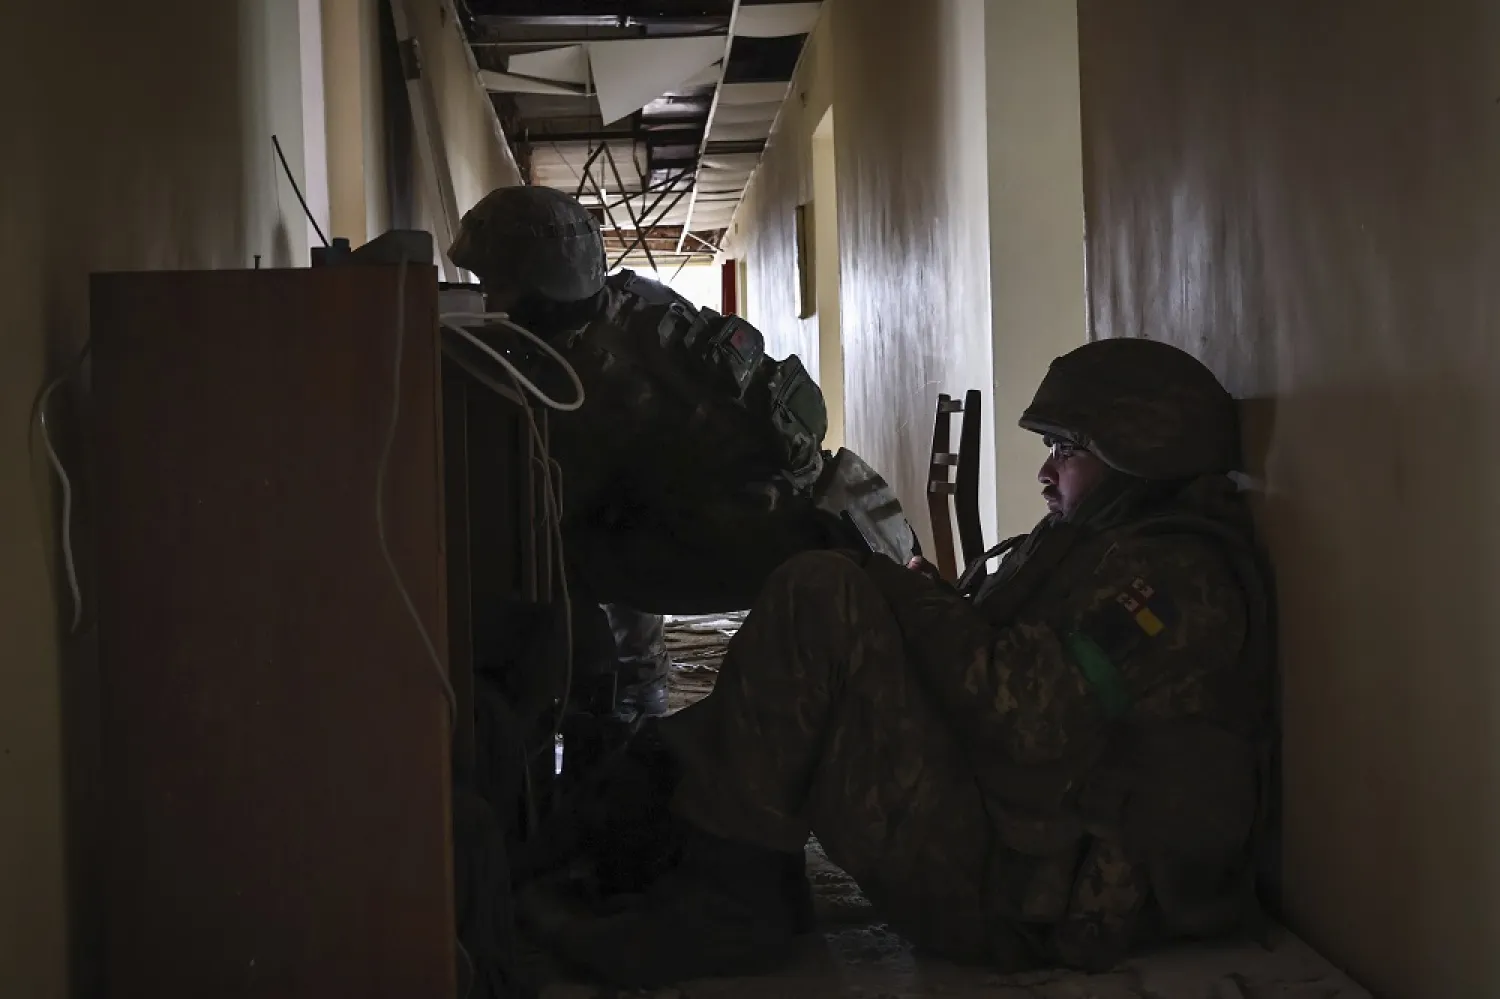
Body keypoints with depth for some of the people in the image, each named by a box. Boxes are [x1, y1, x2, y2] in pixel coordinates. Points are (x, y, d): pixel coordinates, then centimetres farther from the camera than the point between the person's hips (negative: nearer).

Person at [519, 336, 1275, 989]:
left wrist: (914, 607, -11)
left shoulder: (1175, 573, -11)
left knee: (820, 600, -18)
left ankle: (725, 900, -15)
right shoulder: (1112, 551, 21)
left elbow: (1031, 715, -23)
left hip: (1018, 900, -11)